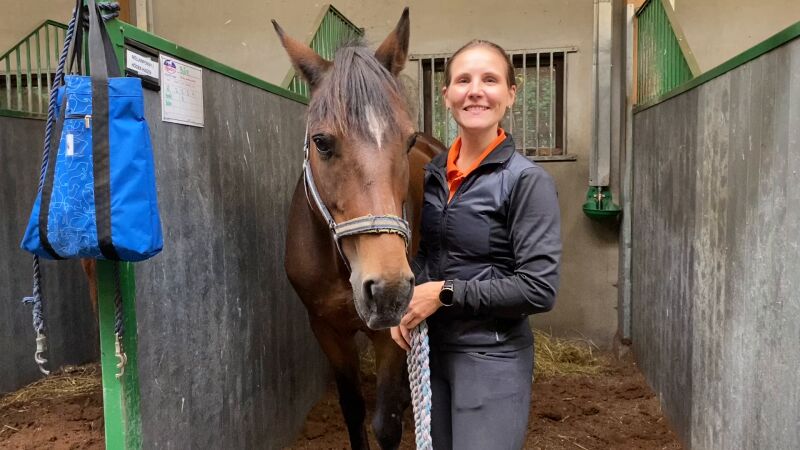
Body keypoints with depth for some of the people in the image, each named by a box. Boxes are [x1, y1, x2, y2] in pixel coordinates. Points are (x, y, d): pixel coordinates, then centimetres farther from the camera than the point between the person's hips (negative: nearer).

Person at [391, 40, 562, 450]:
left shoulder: (528, 180, -16)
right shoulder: (432, 172, 2)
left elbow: (539, 289, -20)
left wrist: (446, 292, -19)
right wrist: (403, 302, -4)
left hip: (492, 357, -6)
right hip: (430, 348, 6)